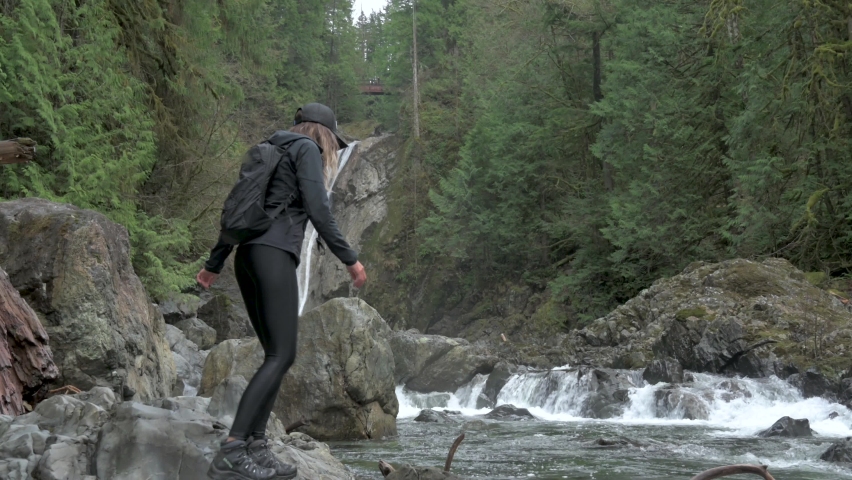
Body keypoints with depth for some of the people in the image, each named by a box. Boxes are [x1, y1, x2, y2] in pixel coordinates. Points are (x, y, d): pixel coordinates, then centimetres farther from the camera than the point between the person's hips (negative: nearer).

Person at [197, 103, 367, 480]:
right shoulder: (307, 148, 2)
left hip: (248, 256, 9)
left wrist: (214, 264, 30)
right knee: (282, 356, -12)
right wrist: (350, 259, -5)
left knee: (277, 354, 9)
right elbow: (317, 209, -10)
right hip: (274, 254, -9)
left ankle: (255, 448, 1)